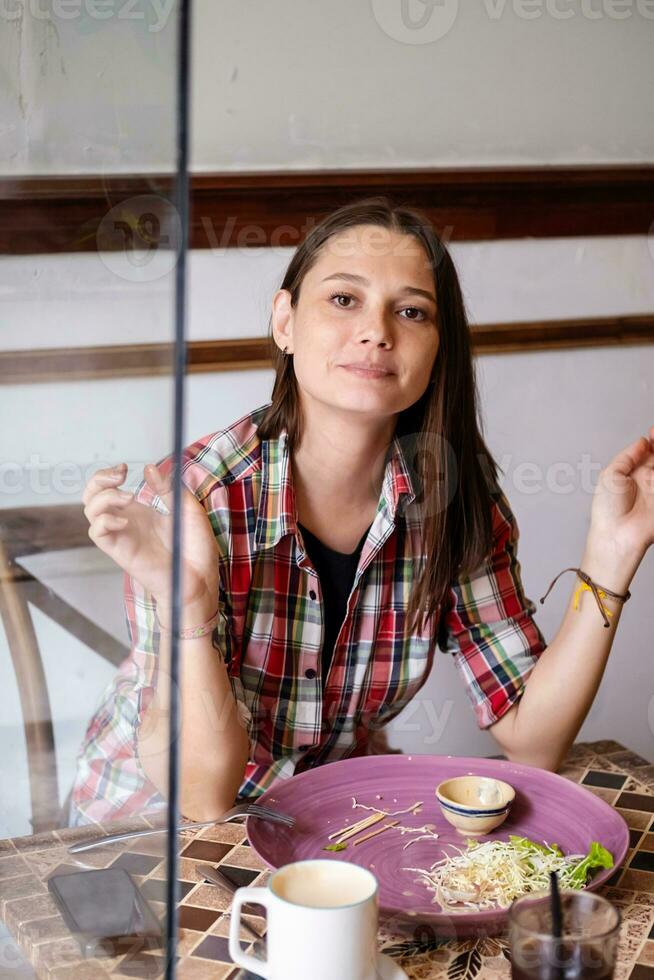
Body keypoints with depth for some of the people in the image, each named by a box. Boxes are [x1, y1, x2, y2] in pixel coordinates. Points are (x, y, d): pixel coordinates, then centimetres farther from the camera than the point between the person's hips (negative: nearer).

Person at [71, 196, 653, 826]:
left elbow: (532, 742, -12)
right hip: (151, 831, -3)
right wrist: (185, 604, -39)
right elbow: (202, 796, -23)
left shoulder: (456, 500, -11)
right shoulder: (184, 502, -22)